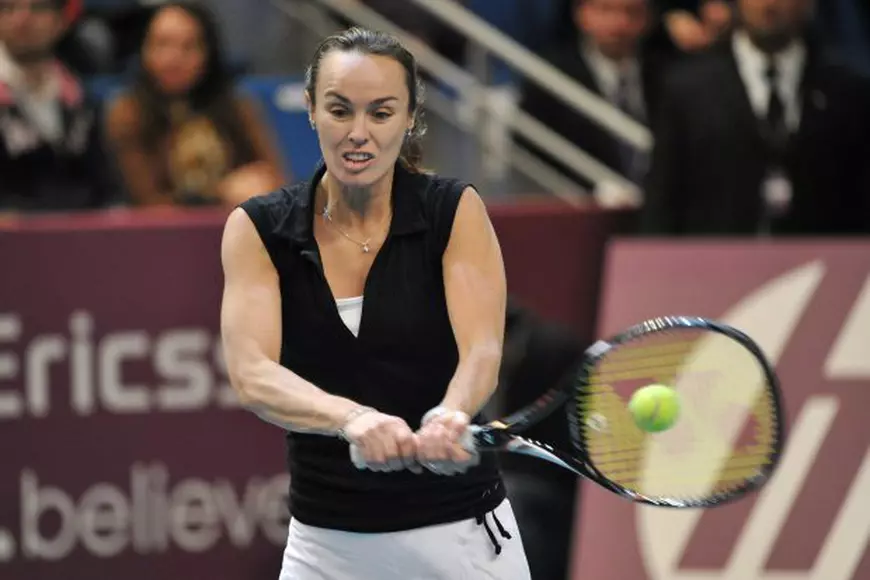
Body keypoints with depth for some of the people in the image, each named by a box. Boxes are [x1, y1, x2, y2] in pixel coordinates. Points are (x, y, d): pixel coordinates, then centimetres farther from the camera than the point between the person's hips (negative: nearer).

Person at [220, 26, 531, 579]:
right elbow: (252, 374, -17)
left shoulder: (456, 211, -5)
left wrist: (450, 416, -41)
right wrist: (352, 418, -37)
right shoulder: (258, 229, -3)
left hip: (460, 535, -1)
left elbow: (482, 353, -18)